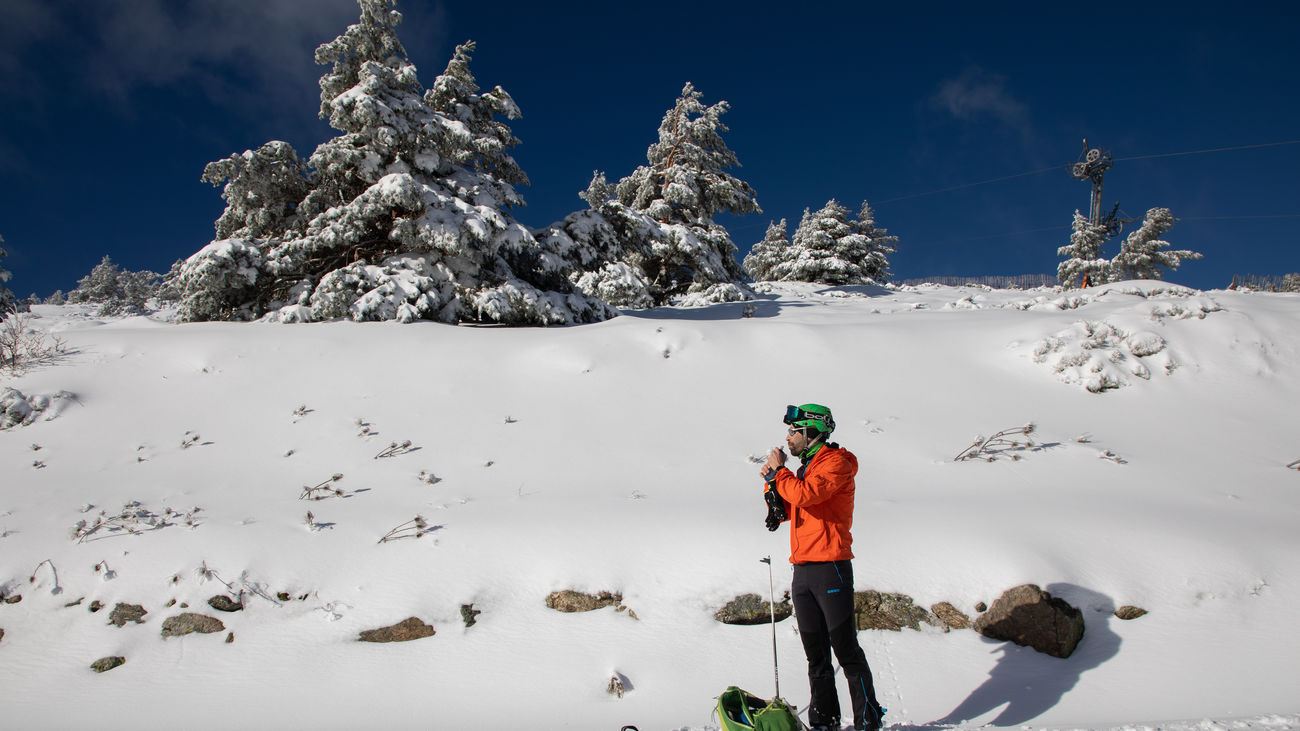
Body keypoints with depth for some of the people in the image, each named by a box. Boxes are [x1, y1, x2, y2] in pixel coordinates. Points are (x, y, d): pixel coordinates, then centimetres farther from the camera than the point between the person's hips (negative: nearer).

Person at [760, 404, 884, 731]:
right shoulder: (806, 467, 20)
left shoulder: (836, 462, -7)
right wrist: (772, 481, 6)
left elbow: (804, 495, -23)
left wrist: (779, 470, -9)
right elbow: (784, 511, 21)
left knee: (846, 650, -5)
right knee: (816, 653, 11)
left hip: (830, 568, -8)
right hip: (802, 570, 8)